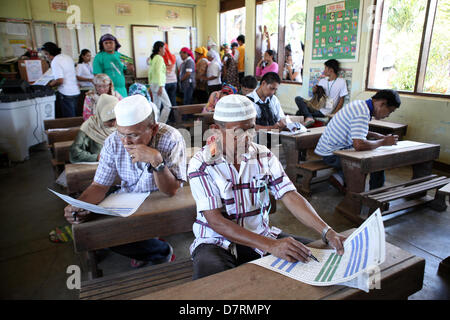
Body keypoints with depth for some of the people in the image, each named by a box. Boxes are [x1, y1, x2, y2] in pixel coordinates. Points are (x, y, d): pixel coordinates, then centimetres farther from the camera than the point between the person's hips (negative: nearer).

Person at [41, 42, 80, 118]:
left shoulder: (55, 61, -13)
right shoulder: (67, 57, 13)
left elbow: (60, 80, -20)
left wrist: (50, 84, -2)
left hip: (66, 94, -9)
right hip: (75, 91, 9)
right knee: (72, 116, 15)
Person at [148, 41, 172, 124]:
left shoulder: (152, 58, 15)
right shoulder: (159, 58, -11)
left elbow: (150, 73, 17)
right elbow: (158, 72, -19)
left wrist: (150, 84, 21)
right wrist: (160, 86, -22)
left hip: (153, 84, 9)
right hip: (158, 84, -9)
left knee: (157, 106, 11)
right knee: (167, 106, -7)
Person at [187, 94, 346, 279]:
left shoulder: (264, 156, 0)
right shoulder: (201, 164, -13)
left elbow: (290, 197, -6)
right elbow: (216, 221, -21)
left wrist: (328, 232, -22)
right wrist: (271, 245, -32)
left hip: (260, 235, 5)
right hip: (217, 242, -4)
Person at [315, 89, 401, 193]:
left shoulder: (360, 104, 8)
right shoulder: (363, 113, -24)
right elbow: (359, 145, -35)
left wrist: (377, 136, 9)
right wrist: (383, 142, -18)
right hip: (332, 155, -10)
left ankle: (340, 178, 10)